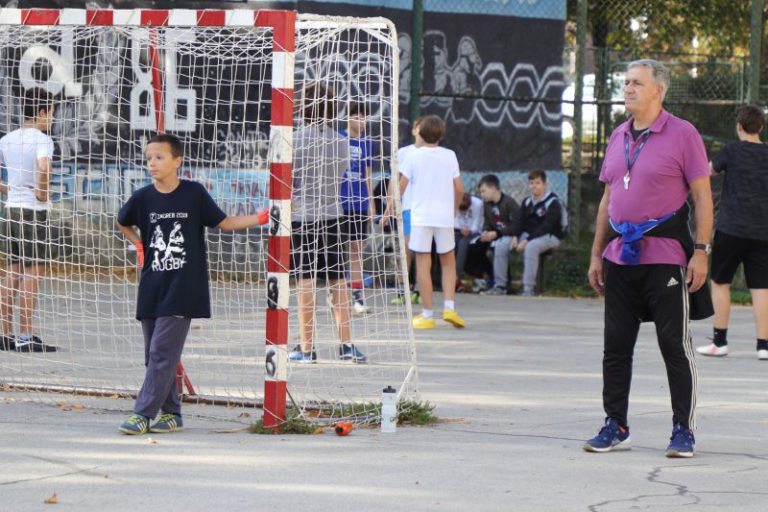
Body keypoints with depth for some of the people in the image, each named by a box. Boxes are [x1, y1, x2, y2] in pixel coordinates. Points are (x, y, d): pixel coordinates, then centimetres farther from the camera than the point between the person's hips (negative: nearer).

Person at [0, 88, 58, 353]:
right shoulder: (41, 139, -12)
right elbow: (43, 166, -32)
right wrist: (44, 191, -17)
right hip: (34, 210, -7)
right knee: (33, 272, -4)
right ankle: (25, 338, -5)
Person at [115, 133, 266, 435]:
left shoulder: (194, 194, -4)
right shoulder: (143, 198, 3)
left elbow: (224, 223, 6)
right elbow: (123, 222, 24)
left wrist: (263, 217, -3)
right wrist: (139, 245, 11)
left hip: (183, 289, -4)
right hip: (152, 290, 4)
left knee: (162, 353, -10)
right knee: (155, 354, 7)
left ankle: (144, 414, -10)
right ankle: (171, 413, 18)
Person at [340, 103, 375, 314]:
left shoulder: (367, 142, 9)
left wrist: (371, 202, 14)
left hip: (359, 202, 4)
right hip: (340, 201, -4)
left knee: (356, 249, 6)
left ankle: (357, 297, 7)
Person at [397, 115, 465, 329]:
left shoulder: (414, 157, 0)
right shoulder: (449, 156, 5)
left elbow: (401, 186, -2)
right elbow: (459, 188, 4)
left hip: (420, 216, -2)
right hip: (444, 216, 2)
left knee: (423, 264, -1)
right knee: (448, 262, 15)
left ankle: (427, 314, -1)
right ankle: (449, 307, 1)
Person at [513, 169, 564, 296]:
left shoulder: (553, 202, -10)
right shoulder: (527, 202, 12)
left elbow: (546, 226, -19)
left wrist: (527, 240, -27)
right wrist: (515, 237, -16)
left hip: (550, 236, -7)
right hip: (529, 235, 7)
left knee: (531, 247, -38)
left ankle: (528, 289, -38)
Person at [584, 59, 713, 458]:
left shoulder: (682, 134, -4)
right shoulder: (618, 138, 14)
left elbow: (702, 197, -5)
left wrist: (701, 252, -12)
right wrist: (597, 254, 15)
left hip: (666, 257, -6)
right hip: (621, 257, 6)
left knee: (675, 346, -2)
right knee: (616, 346, 7)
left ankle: (683, 431, 4)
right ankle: (615, 427, 15)